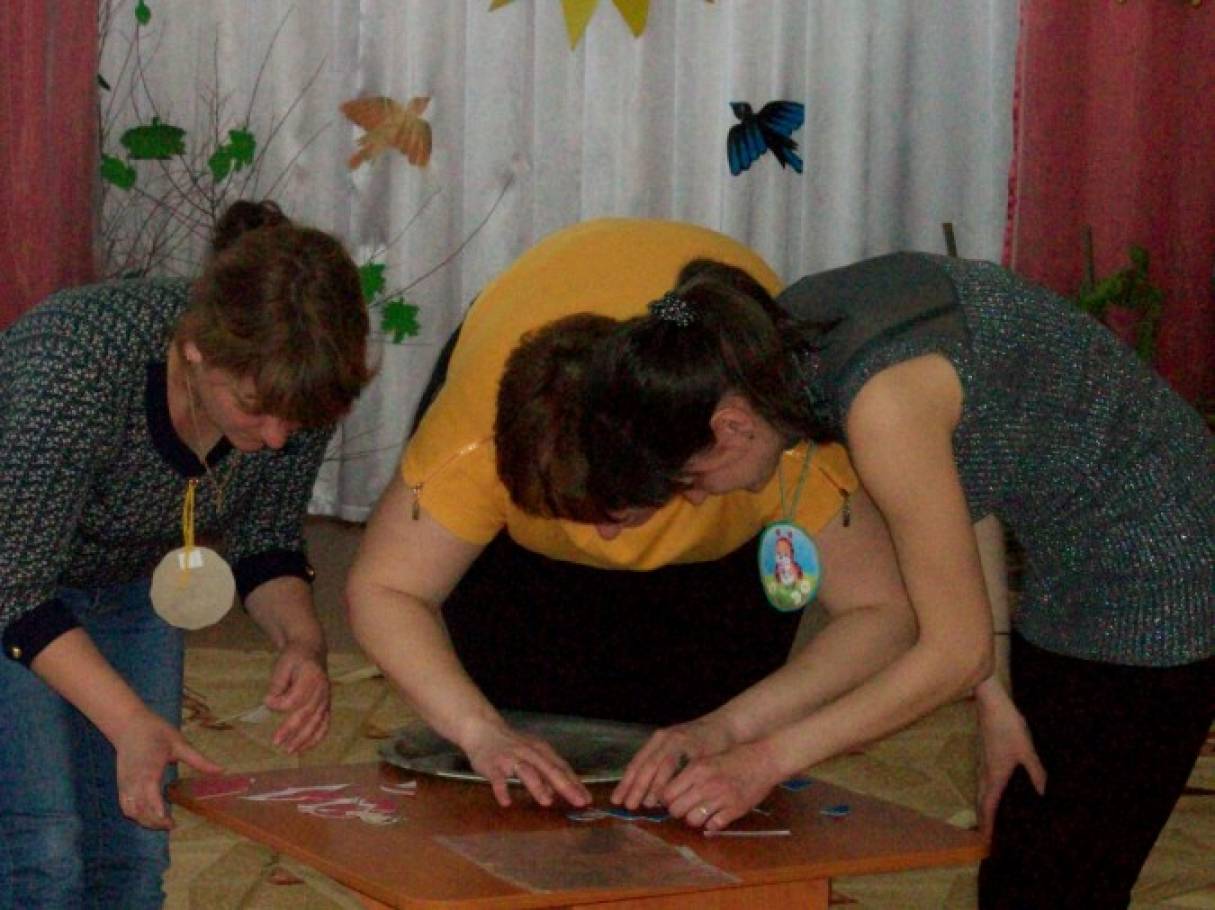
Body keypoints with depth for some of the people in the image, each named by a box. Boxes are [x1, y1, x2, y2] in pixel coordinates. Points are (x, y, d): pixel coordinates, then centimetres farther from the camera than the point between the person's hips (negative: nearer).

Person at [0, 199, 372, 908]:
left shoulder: (294, 384, -23)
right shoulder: (77, 365, -39)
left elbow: (266, 544, -6)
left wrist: (303, 641, -26)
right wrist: (132, 726, -42)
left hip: (130, 581, 5)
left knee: (135, 852, 1)